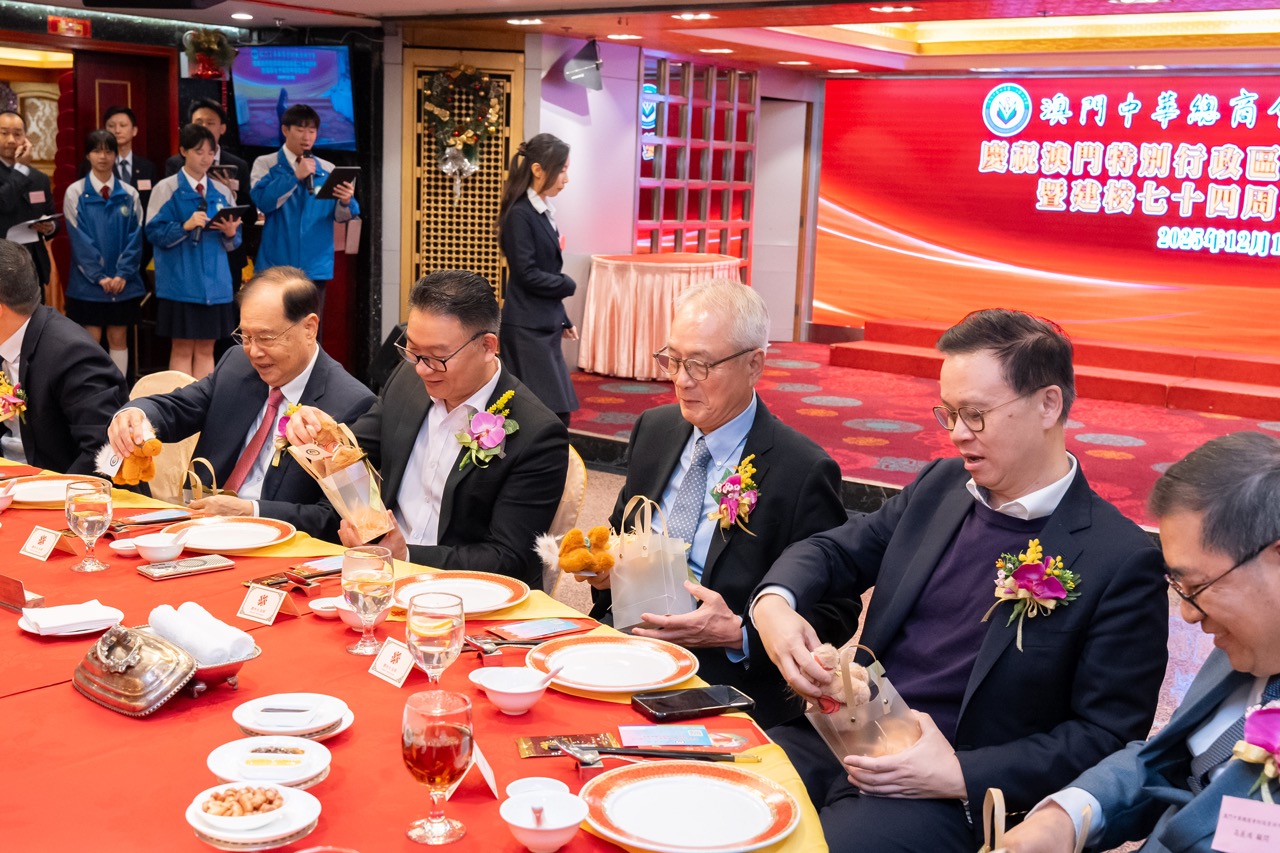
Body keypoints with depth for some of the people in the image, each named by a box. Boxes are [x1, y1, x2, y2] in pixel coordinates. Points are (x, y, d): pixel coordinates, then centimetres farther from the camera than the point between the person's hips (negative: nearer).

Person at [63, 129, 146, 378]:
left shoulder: (129, 194, 5)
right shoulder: (75, 192, -1)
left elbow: (134, 237, 1)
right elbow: (78, 238, -6)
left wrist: (122, 274, -11)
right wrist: (99, 276, -13)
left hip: (124, 281, 2)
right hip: (88, 282, -2)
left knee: (118, 338, 7)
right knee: (91, 339, 0)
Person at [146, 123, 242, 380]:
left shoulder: (222, 192, 10)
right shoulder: (167, 188, -1)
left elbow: (232, 242, 11)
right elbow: (155, 233, -7)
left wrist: (231, 233, -11)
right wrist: (185, 226, -21)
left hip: (215, 280, 4)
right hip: (180, 280, -4)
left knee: (206, 349, 8)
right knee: (182, 349, 1)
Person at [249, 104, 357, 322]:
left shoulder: (328, 170, 10)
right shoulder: (265, 164, 3)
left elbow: (339, 214, -1)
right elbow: (263, 201, -16)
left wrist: (346, 202, -23)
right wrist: (296, 176, -19)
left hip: (315, 267, 2)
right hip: (276, 266, -2)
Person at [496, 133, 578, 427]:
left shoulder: (544, 213, 12)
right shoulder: (520, 215, -13)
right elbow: (528, 275, -17)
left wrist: (564, 321, 18)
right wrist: (569, 285, -3)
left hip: (544, 327, 9)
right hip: (526, 330, -9)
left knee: (558, 414, 8)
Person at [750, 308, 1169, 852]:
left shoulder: (1121, 561, -10)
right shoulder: (940, 486, 8)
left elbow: (1106, 737, -9)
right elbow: (835, 550, 16)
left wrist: (961, 775, -18)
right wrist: (774, 601, -8)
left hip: (951, 798, -5)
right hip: (837, 741, 5)